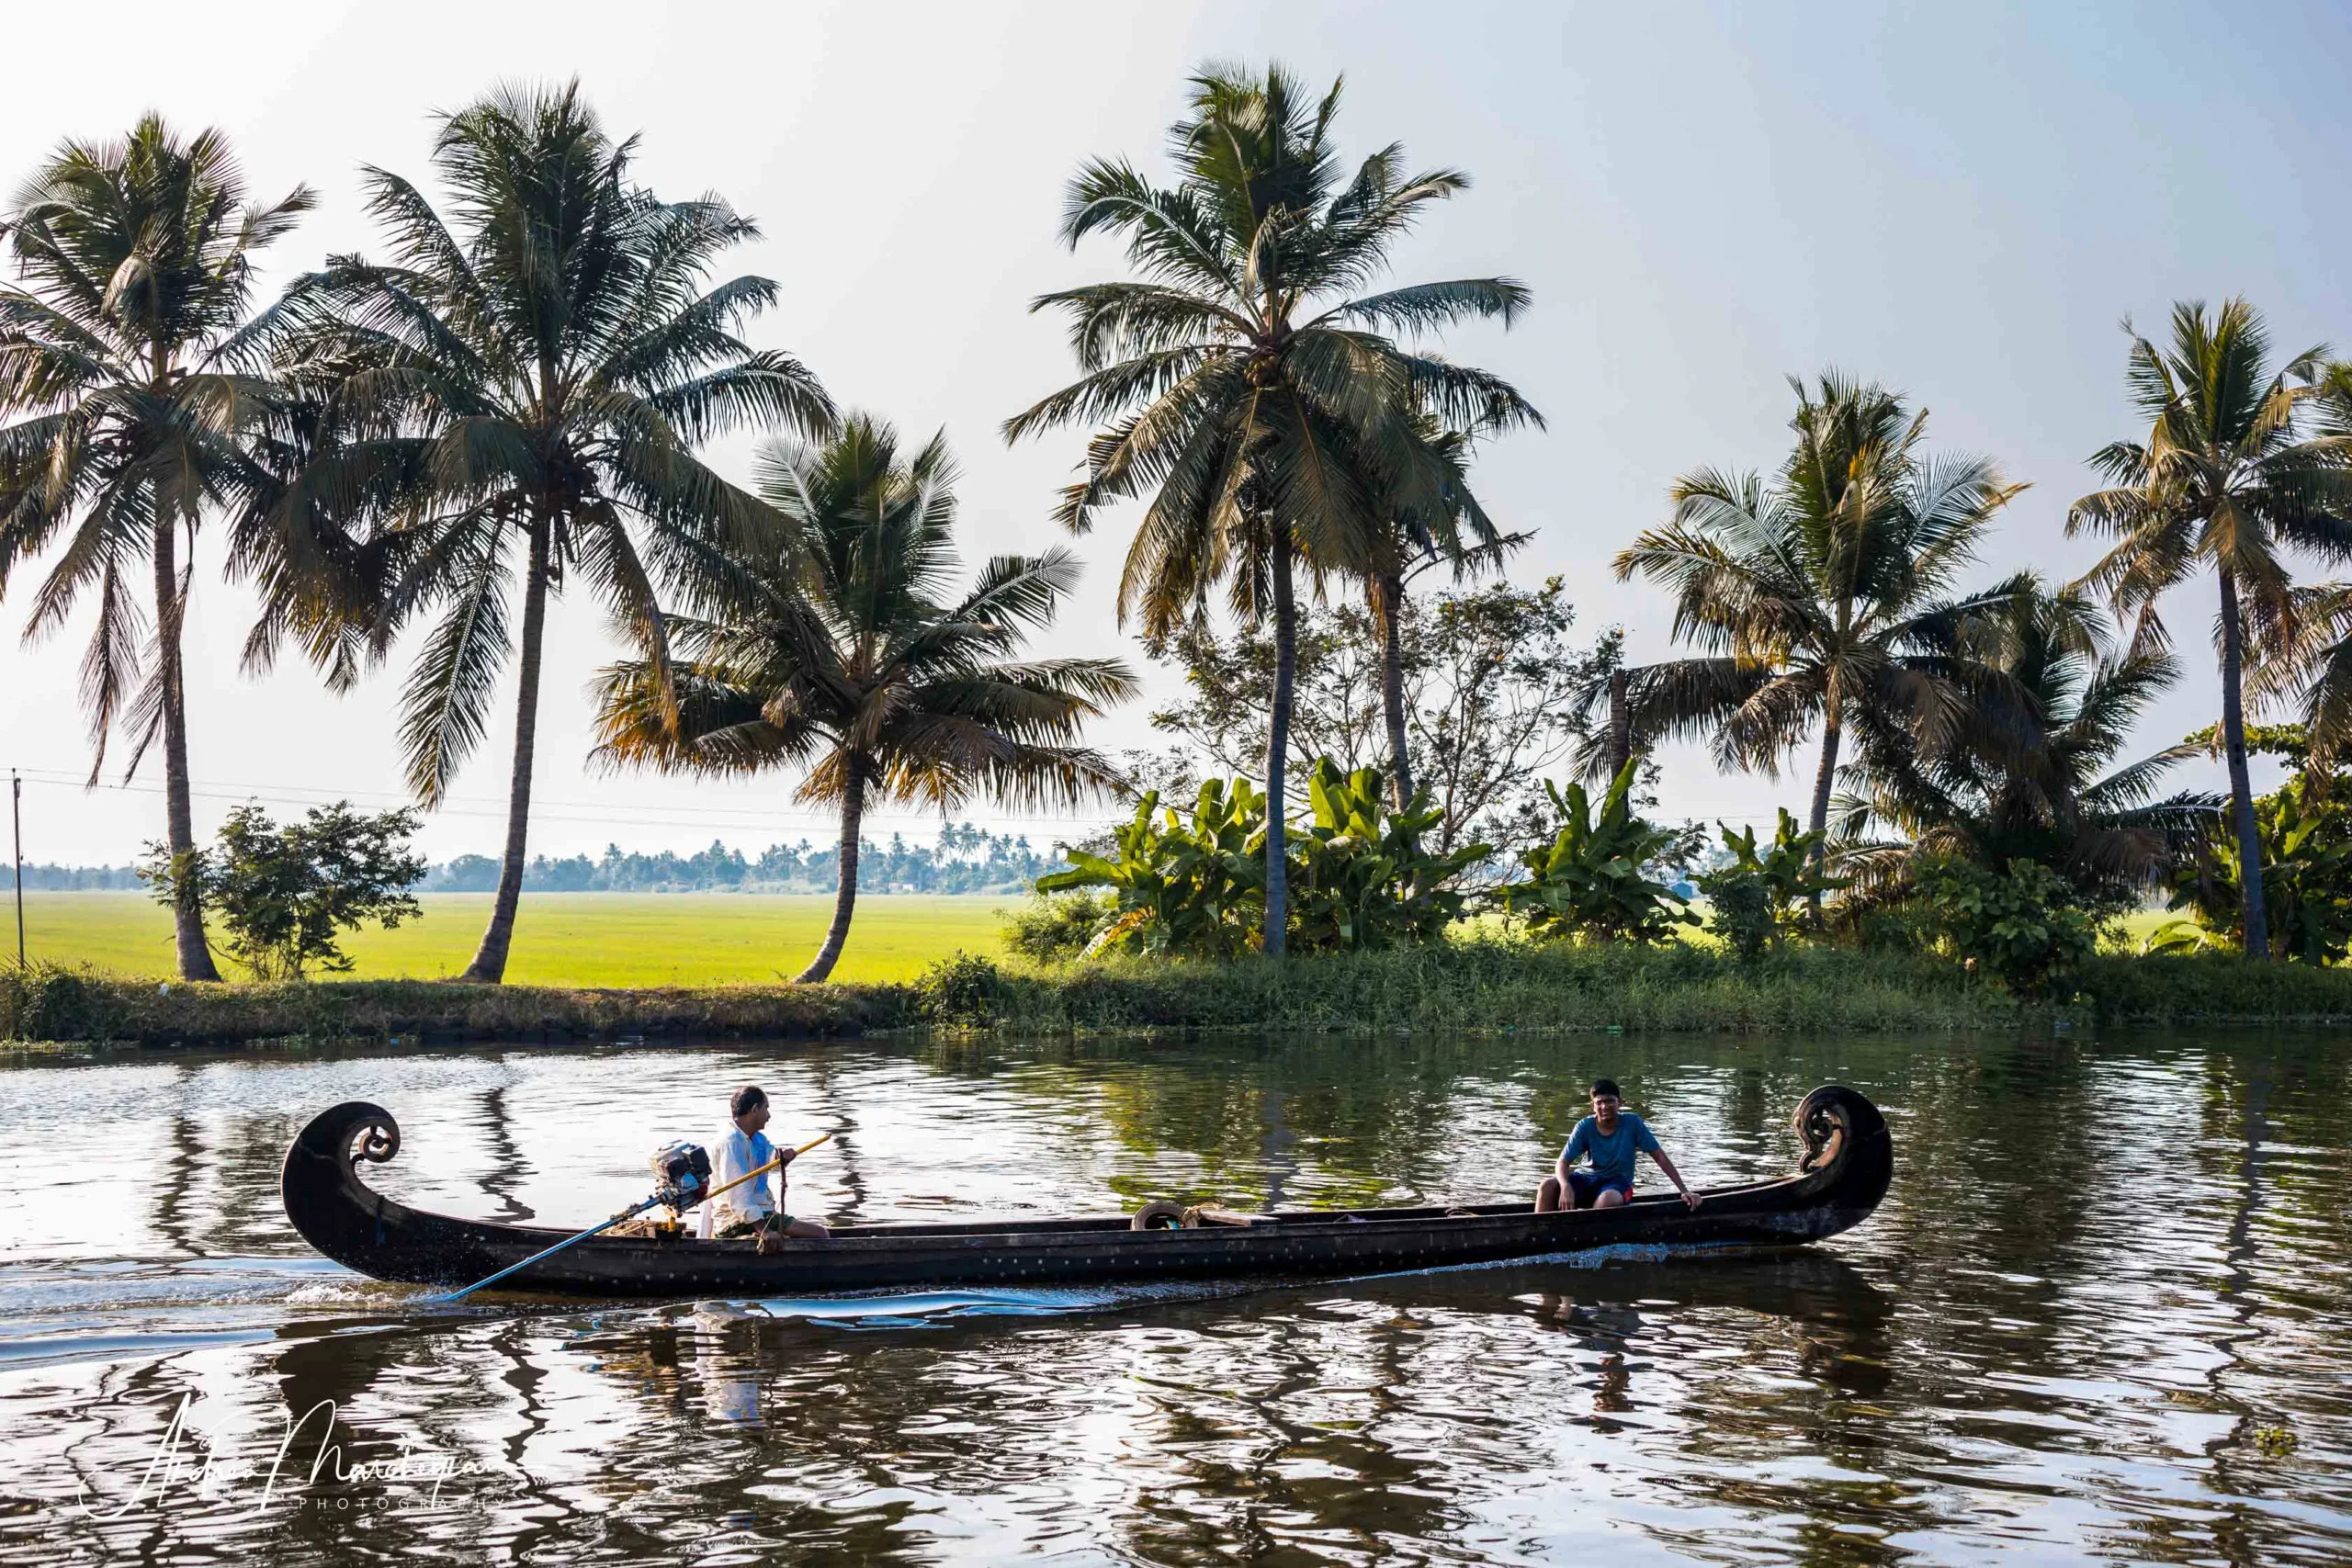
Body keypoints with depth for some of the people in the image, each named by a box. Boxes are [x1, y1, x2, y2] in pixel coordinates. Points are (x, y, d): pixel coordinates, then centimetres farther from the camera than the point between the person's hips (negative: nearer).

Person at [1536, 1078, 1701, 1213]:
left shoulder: (1632, 1123, -12)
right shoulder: (1585, 1127, -10)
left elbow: (1659, 1157, -8)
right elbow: (1564, 1161, -13)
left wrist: (1684, 1191, -11)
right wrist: (1565, 1186, -35)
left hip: (1617, 1181, -2)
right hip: (1587, 1178, 2)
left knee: (1608, 1198, -39)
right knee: (1548, 1185, -25)